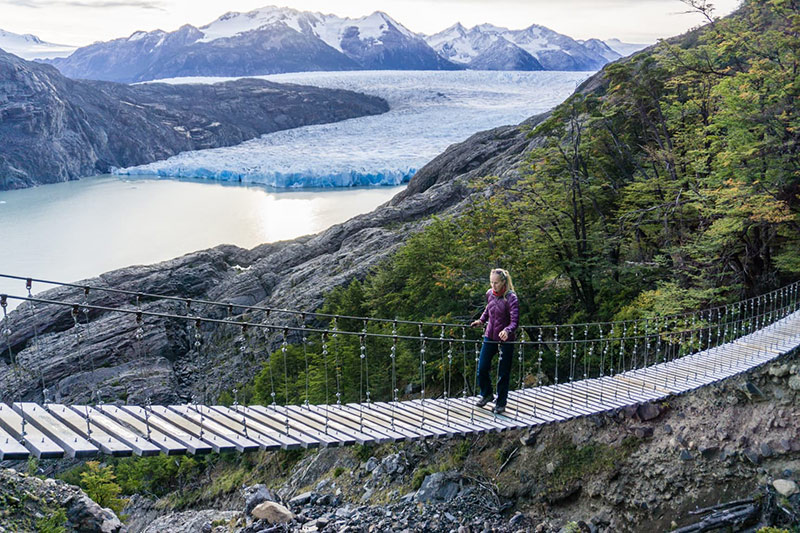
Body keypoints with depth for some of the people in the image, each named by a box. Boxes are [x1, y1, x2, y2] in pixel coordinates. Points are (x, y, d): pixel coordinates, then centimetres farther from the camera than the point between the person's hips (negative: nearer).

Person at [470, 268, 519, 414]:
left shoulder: (511, 298, -17)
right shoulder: (490, 294, -1)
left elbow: (514, 321, -23)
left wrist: (507, 331, -41)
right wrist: (481, 320, 11)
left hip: (505, 339, -5)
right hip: (490, 337, 5)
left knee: (503, 373, 5)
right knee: (482, 368, 8)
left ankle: (501, 403, 22)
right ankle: (486, 394, 33)